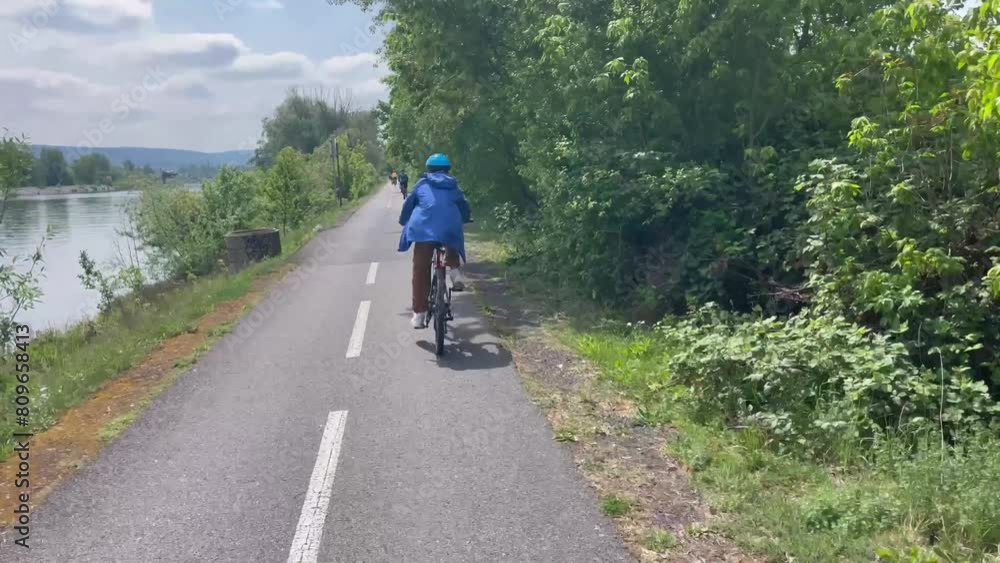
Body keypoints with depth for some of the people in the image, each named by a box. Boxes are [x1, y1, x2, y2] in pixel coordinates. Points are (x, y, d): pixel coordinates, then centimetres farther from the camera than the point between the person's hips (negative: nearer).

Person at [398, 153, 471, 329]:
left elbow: (408, 205, 22)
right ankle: (455, 270, 8)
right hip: (450, 230, 1)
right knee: (452, 248, 36)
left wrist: (404, 222, 40)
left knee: (421, 272, 5)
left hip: (423, 229, -1)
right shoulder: (453, 186, 22)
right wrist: (466, 218, 52)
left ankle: (419, 314, 3)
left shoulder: (422, 184, 19)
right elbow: (464, 207, 31)